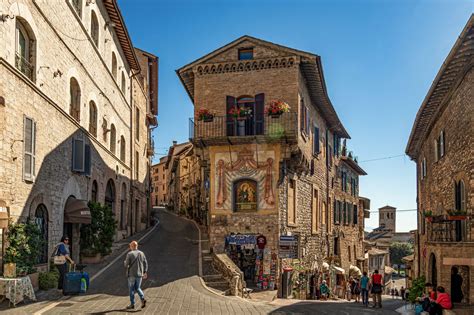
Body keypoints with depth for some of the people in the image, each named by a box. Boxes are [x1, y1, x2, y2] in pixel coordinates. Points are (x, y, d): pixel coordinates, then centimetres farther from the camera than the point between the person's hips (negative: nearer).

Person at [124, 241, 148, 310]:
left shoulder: (129, 254, -9)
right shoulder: (141, 253, 5)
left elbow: (126, 265, -9)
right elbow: (145, 264, 4)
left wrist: (125, 262, 14)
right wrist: (145, 272, 10)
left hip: (132, 274, -4)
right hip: (139, 274, 4)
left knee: (131, 289, 8)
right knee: (137, 288, 15)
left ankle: (132, 304, 10)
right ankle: (143, 299, -8)